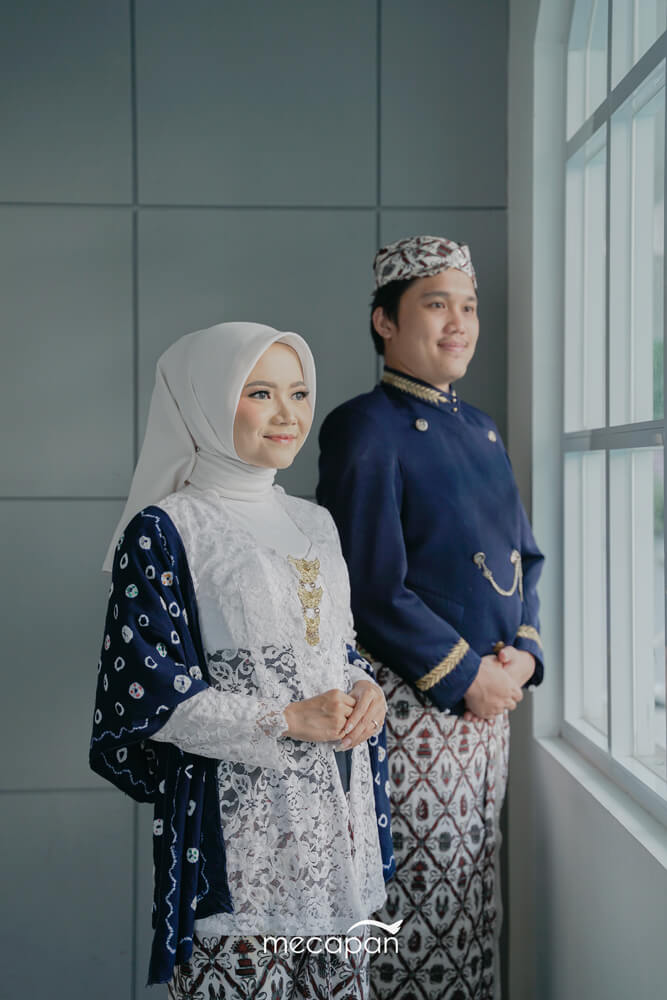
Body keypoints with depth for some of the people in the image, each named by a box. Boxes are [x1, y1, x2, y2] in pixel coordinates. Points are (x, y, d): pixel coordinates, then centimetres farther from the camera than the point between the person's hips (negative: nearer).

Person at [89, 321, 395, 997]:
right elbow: (149, 694, -12)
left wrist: (365, 690, -2)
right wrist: (289, 720, -16)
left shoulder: (314, 523, 12)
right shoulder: (164, 530, -9)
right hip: (233, 809, -6)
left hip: (339, 801, 6)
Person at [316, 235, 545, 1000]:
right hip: (408, 703, -7)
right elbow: (371, 586, -17)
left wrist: (523, 652, -1)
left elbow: (523, 557, 16)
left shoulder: (482, 431, 14)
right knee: (412, 894, 1)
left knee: (473, 890, 17)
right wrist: (465, 675, -15)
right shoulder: (363, 428, -10)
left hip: (490, 695, 8)